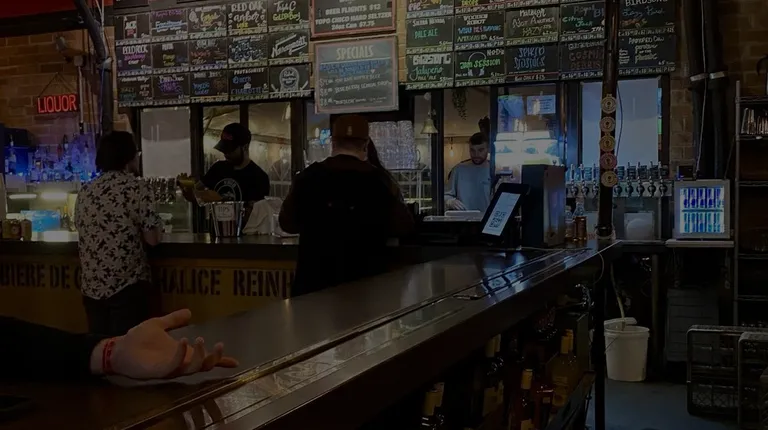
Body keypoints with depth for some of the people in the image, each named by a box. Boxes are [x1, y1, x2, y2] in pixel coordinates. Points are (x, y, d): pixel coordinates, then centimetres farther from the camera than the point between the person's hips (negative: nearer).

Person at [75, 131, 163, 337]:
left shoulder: (85, 192, 9)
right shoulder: (137, 188, -8)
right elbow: (152, 238, -11)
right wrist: (156, 223, 10)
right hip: (126, 286, -6)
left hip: (91, 286, 6)